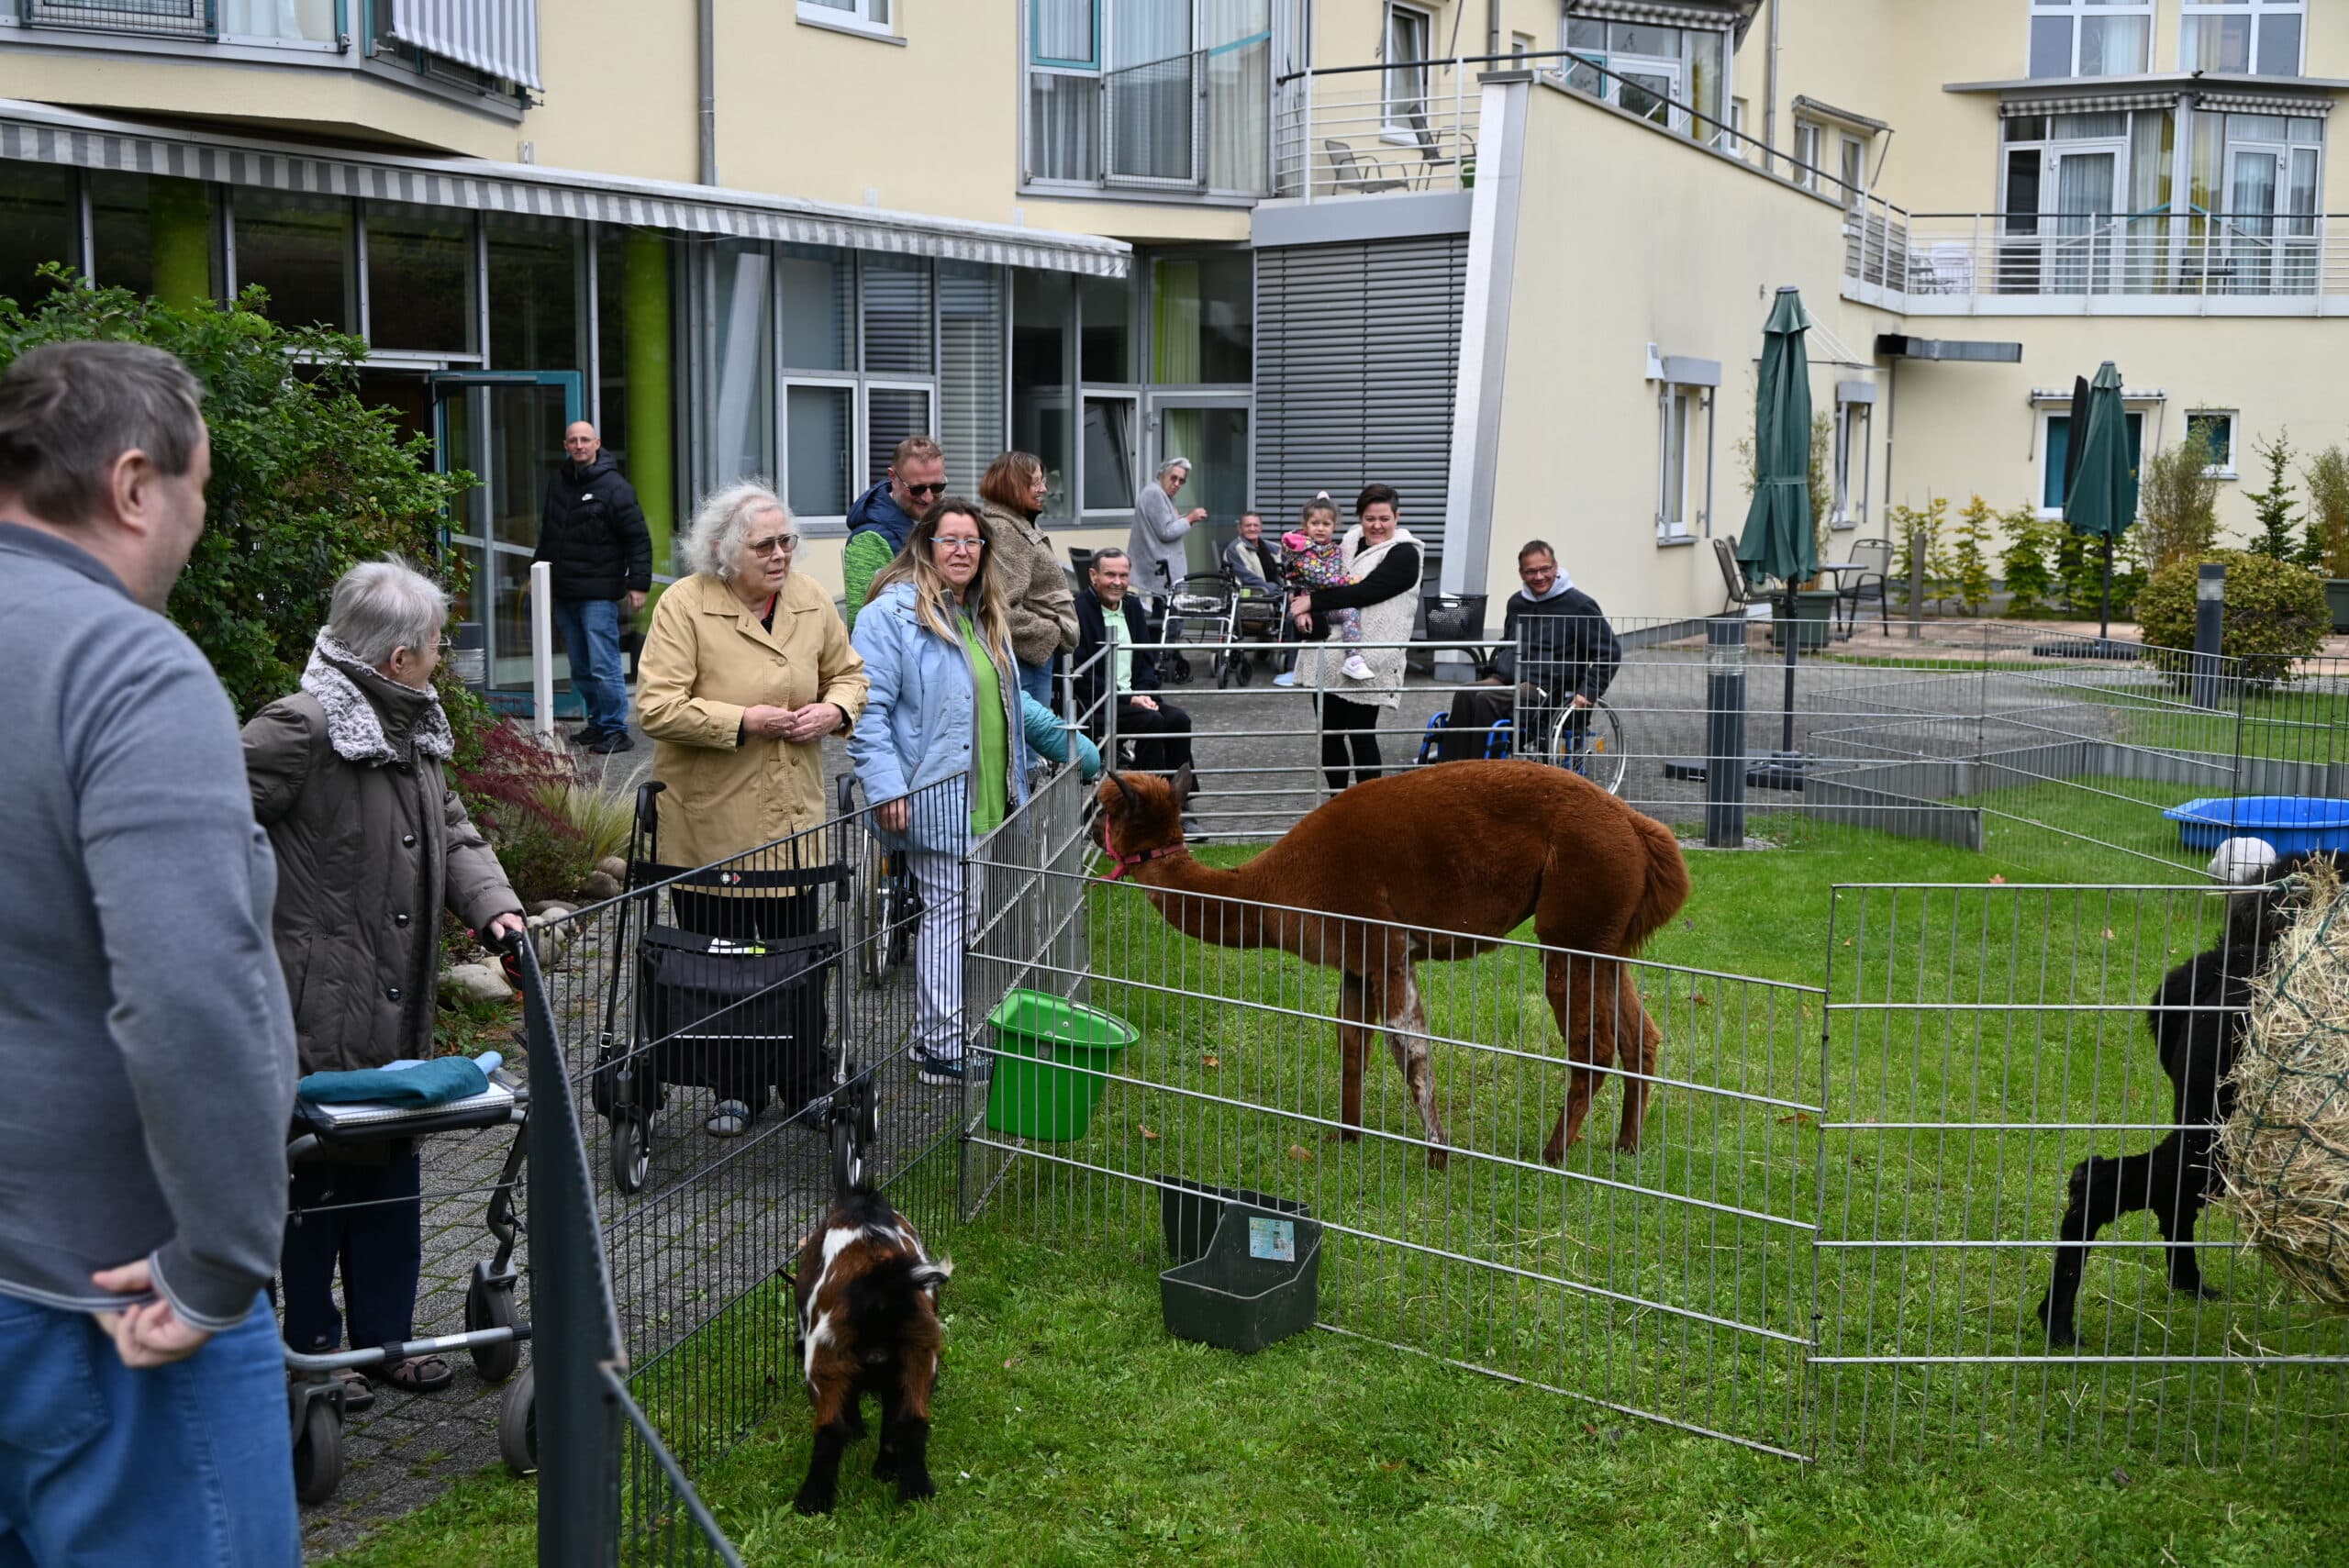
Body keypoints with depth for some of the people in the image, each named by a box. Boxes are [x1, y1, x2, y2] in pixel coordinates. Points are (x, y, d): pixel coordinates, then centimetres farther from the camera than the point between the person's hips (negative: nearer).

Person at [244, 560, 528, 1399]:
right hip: (319, 1013, -8)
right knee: (319, 1179, 3)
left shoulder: (412, 730, 12)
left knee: (393, 1171, 16)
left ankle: (386, 1332, 29)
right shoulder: (300, 729, -18)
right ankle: (312, 1344, 19)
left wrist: (494, 905, -3)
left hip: (398, 1013, 9)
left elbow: (454, 835, 15)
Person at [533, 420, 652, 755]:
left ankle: (616, 731, -6)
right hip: (564, 592, 7)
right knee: (580, 668, 11)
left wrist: (639, 584, -15)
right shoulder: (559, 483, 14)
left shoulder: (614, 487, -8)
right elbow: (547, 534, 26)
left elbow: (638, 539, -10)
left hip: (599, 593, -7)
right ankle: (598, 724, 20)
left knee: (603, 665, -10)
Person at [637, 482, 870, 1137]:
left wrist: (835, 709, -4)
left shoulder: (811, 599, 4)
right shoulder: (684, 605, -12)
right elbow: (656, 707, -17)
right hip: (710, 821, -4)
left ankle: (806, 1084, 25)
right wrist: (742, 721, -22)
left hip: (794, 816, 4)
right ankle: (734, 1092, 21)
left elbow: (848, 672, 17)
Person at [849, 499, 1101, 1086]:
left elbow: (1013, 704, 29)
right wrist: (885, 787, -23)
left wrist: (1081, 751, 26)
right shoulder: (894, 613, -9)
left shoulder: (983, 617, 19)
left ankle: (934, 1038, 19)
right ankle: (945, 1052, 3)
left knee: (959, 916, 10)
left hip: (990, 801, 8)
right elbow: (868, 707, -15)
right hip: (937, 797, -8)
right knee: (950, 913, -5)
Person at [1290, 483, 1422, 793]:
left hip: (1366, 661, -6)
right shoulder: (1350, 543, 14)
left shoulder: (1404, 555, -6)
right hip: (1329, 654, 6)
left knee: (1361, 733, -3)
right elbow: (1318, 581, 15)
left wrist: (1312, 601, -16)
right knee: (1329, 732, 9)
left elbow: (1364, 592, -18)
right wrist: (1304, 608, -7)